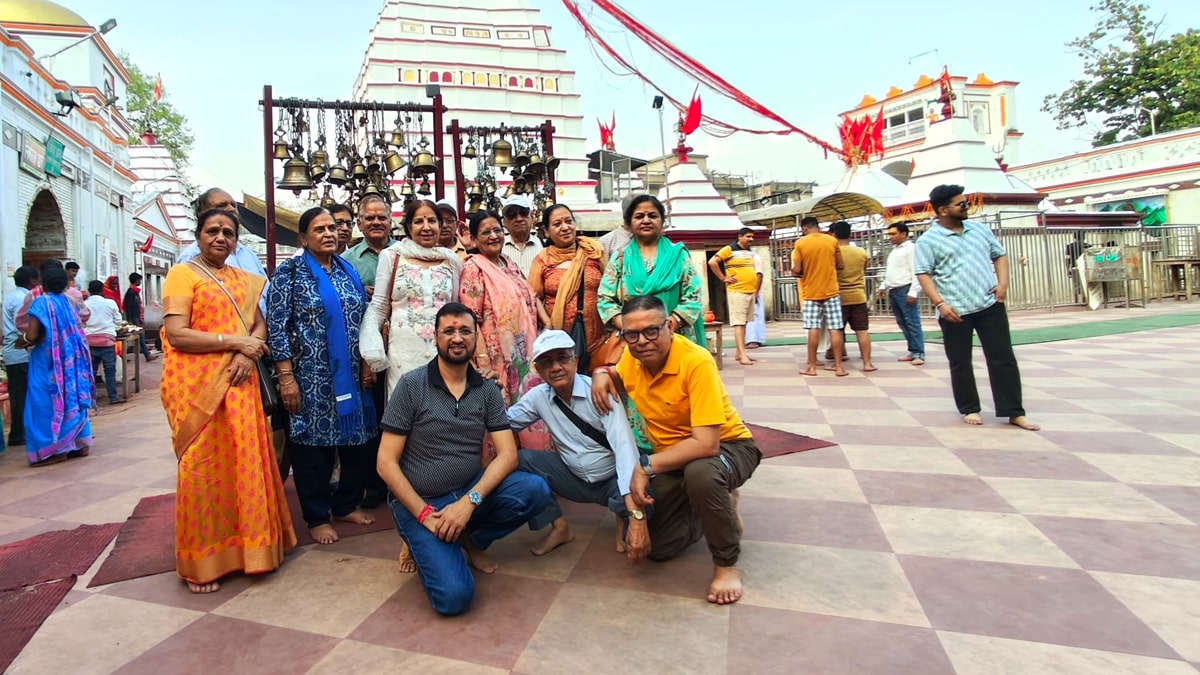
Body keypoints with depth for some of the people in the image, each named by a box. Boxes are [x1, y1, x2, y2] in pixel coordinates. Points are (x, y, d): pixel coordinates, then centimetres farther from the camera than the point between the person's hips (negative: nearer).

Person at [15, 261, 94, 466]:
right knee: (70, 397, 13)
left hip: (48, 361, -6)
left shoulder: (41, 302, -13)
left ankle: (56, 449, 3)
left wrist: (20, 342, 3)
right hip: (69, 359, 6)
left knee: (48, 401, 1)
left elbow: (31, 336, -19)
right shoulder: (67, 301, 6)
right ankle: (79, 444, 17)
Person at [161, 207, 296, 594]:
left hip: (238, 382, 5)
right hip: (196, 384, -4)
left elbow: (260, 324, 10)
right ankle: (200, 561, 13)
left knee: (245, 462, 4)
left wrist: (249, 352, -10)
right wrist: (234, 341, -13)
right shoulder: (182, 274, -1)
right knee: (202, 468, 0)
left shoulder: (243, 279, 17)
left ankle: (243, 545, 19)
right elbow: (176, 334, -11)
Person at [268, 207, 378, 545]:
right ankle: (318, 517, 19)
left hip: (350, 376, 5)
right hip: (311, 376, -5)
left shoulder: (348, 271, 11)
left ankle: (346, 505, 27)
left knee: (358, 441, 9)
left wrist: (367, 363, 5)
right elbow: (277, 326, -8)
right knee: (314, 444, 3)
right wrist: (286, 377, -14)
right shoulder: (290, 272, -3)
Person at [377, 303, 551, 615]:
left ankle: (469, 541, 3)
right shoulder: (411, 385, -8)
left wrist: (469, 501, -22)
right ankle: (422, 542, 9)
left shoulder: (488, 391, 1)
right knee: (454, 595, -23)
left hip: (470, 492, 4)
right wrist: (425, 514, -17)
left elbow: (508, 454, -7)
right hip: (418, 502, -4)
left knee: (535, 490, -22)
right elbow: (386, 463, -10)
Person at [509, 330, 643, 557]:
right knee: (520, 459, -17)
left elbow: (625, 447, -34)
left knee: (639, 496, -37)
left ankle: (624, 521, 2)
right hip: (575, 479, 4)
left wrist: (636, 516, -45)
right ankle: (559, 527, 1)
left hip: (613, 480, -4)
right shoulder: (538, 396, -6)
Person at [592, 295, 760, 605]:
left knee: (700, 472, -41)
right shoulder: (633, 357, -9)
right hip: (673, 455, 6)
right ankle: (718, 505, 27)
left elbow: (707, 444, -34)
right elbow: (619, 378, 17)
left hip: (727, 445, -6)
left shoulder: (696, 362, -30)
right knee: (658, 548, 2)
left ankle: (726, 564, -14)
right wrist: (602, 373, -6)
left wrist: (646, 465, -30)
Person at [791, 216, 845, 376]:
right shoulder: (832, 241, 1)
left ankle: (812, 367, 6)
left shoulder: (800, 243, -5)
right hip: (831, 291, 1)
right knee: (835, 329, 2)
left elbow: (797, 270, -9)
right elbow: (840, 265, 7)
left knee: (813, 329, 2)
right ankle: (838, 367, 4)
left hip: (811, 293, -1)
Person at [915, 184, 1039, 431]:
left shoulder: (979, 229, 12)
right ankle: (969, 409, 22)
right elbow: (923, 275, -8)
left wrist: (1002, 283, 2)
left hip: (990, 305, 4)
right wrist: (940, 303, -18)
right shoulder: (928, 240, -4)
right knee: (960, 363, 6)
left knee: (1003, 358, 4)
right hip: (955, 311, -4)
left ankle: (1014, 411, 12)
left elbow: (999, 255, 19)